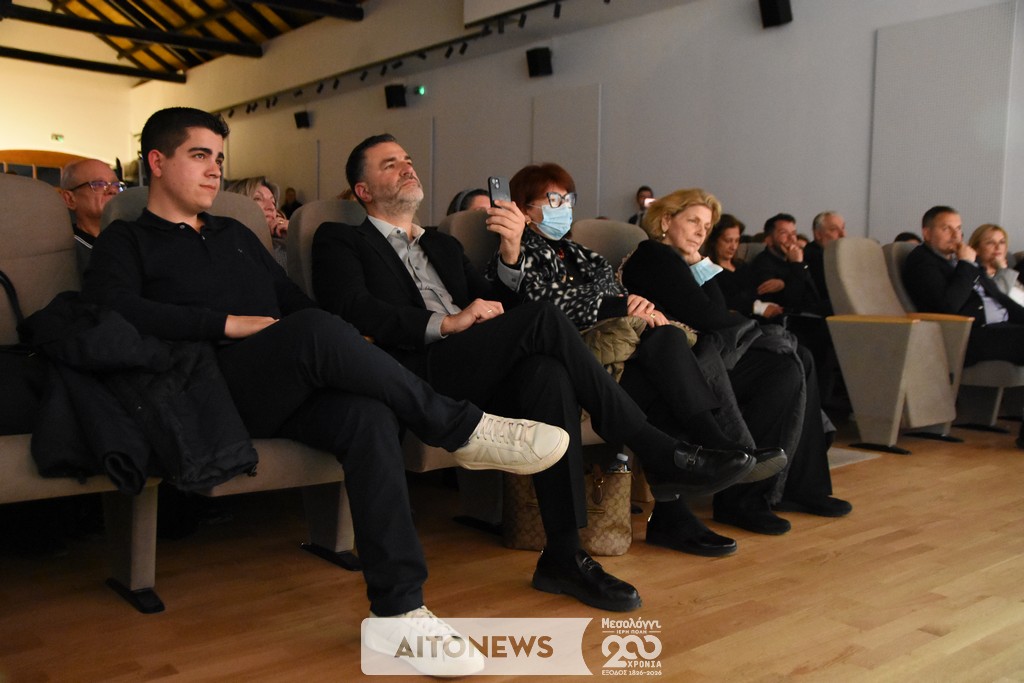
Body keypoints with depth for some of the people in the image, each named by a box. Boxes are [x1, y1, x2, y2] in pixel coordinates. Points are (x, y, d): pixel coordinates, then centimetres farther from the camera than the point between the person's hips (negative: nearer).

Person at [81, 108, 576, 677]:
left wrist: (349, 350, 4)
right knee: (317, 331, -34)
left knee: (369, 417, -29)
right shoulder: (126, 242, 14)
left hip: (289, 390, 5)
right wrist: (227, 323, -13)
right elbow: (114, 309, -8)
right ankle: (465, 429, -22)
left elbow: (296, 301, 25)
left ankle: (401, 608, -30)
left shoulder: (236, 235, 32)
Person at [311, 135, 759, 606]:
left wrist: (510, 254, 3)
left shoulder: (443, 245, 32)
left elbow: (497, 307, 22)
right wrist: (446, 323, -15)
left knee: (546, 371, -30)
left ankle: (564, 555, -28)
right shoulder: (340, 241, 14)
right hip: (416, 376, -5)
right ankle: (661, 455, -19)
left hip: (477, 378, 5)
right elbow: (353, 310, -7)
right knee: (544, 321, -25)